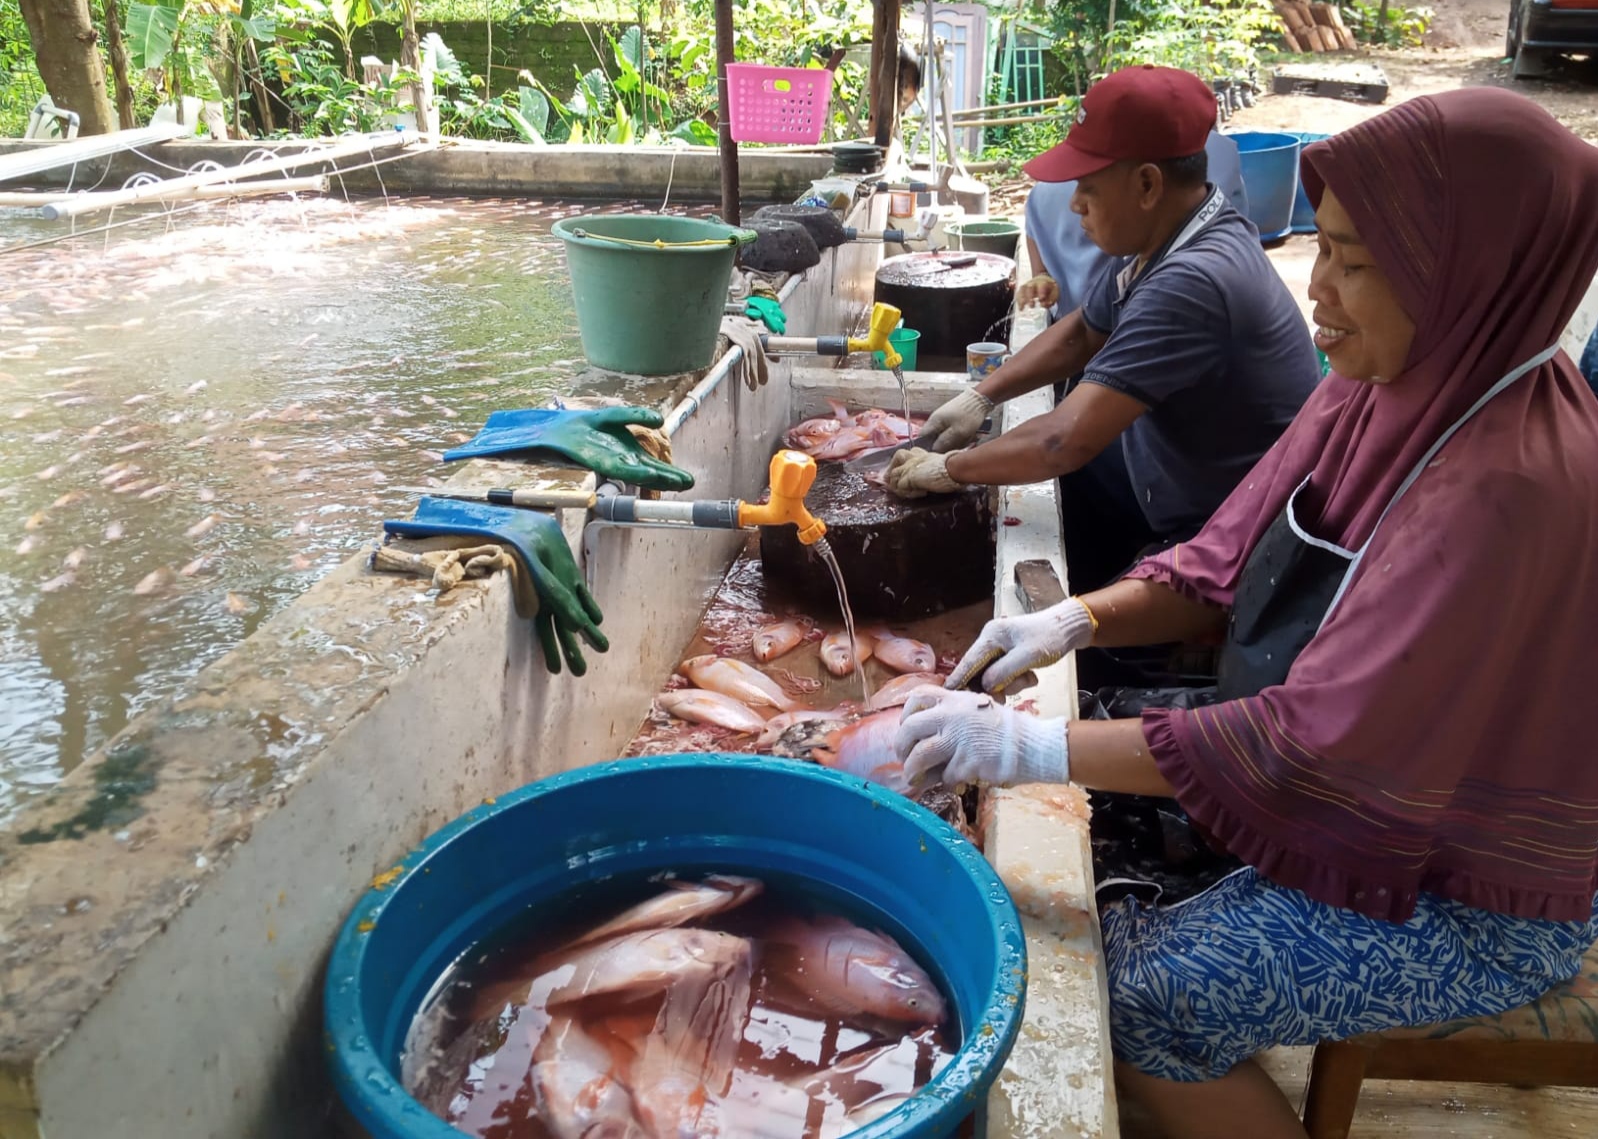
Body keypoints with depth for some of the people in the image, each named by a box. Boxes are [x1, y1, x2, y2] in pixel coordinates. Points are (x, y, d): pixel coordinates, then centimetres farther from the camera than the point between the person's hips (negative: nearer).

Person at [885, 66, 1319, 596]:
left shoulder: (1191, 282, -33)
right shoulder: (1161, 237, -3)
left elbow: (1065, 442, -34)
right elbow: (1082, 333, 14)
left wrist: (949, 468, -19)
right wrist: (980, 396, 3)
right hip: (1176, 474, 9)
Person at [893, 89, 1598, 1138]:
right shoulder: (1387, 390, -6)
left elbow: (1323, 741, -33)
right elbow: (1228, 564, 1)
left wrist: (1036, 749, -32)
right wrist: (1081, 619, -17)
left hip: (1472, 906, -8)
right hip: (1385, 796, 8)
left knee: (1137, 996, -16)